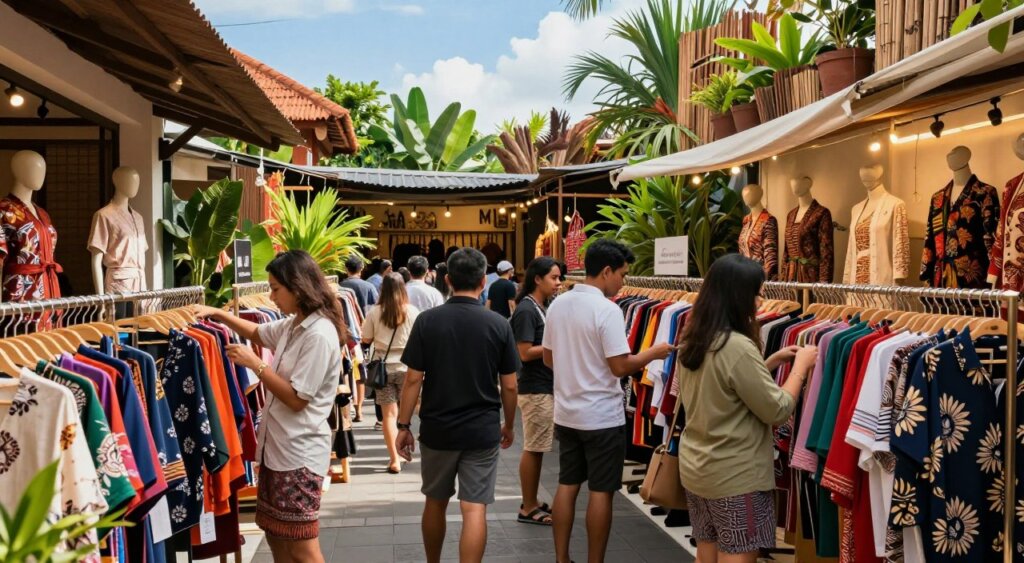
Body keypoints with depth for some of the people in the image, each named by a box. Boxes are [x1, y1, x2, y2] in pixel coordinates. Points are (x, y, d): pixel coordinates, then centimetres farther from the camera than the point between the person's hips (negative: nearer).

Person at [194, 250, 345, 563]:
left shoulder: (319, 334, -20)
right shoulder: (292, 325, 9)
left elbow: (296, 399, -20)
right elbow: (257, 333, 29)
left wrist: (255, 364, -16)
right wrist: (217, 314, 17)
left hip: (299, 453, -10)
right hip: (276, 447, 10)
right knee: (276, 537, 15)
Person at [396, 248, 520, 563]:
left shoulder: (427, 321, -6)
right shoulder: (499, 325, -5)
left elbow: (413, 380, -7)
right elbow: (509, 385, -1)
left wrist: (403, 425, 2)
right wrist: (509, 425, 14)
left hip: (437, 429, 1)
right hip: (482, 431, -1)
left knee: (435, 503, 19)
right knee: (475, 509, 0)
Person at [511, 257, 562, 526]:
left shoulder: (542, 307, 12)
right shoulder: (526, 310, -16)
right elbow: (525, 353, -20)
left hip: (546, 387, 9)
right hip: (535, 390, -9)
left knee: (537, 448, 14)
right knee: (533, 449, -2)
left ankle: (533, 503, 23)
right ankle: (528, 508, 7)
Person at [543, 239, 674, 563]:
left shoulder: (558, 305, 4)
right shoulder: (607, 310, -18)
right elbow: (620, 367, -19)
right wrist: (653, 354, -4)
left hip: (566, 413, 7)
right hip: (602, 417, -7)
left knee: (567, 486, 14)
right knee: (600, 492, 3)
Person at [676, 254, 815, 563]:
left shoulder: (692, 339, 3)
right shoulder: (738, 346, -23)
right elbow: (778, 410, -15)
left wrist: (770, 363, 12)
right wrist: (801, 366, -3)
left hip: (695, 467, 8)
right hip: (736, 476, -8)